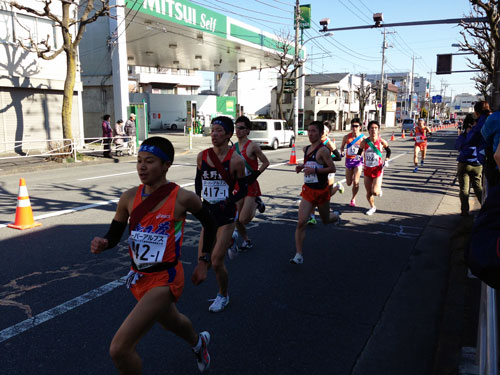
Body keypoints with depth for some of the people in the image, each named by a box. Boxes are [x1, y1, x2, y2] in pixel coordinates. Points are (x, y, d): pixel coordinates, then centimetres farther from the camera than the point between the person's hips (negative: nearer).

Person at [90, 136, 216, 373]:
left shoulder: (182, 198, -17)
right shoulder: (129, 198, -5)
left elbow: (209, 223, 1)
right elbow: (114, 236, 4)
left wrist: (204, 262, 2)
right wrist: (102, 244, -18)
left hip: (164, 280, -6)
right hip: (138, 277, 6)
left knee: (119, 349, -15)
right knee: (170, 322, 33)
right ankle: (199, 342, 67)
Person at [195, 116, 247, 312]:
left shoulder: (235, 160, -13)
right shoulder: (202, 156, 0)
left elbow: (243, 190, -5)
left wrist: (227, 202, -17)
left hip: (226, 214, -5)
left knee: (216, 262, -7)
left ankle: (223, 296, 22)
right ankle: (227, 241, 43)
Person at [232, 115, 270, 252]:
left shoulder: (252, 146, -11)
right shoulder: (233, 147, 8)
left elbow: (266, 162, -6)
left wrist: (255, 175, -15)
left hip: (250, 186, -6)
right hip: (238, 186, 6)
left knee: (243, 219, -9)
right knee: (236, 220, 6)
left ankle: (257, 203, 19)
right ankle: (247, 241, 29)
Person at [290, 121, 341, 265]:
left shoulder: (323, 150, -15)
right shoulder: (306, 149, 8)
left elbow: (332, 168, -16)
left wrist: (315, 169, -24)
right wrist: (301, 167, 4)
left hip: (321, 191, -5)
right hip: (307, 191, 5)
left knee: (326, 220, 18)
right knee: (301, 223, -10)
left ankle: (336, 215, 56)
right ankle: (299, 255, -4)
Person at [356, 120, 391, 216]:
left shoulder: (382, 142, -9)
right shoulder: (364, 142, -6)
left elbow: (388, 151, 10)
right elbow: (360, 150, 12)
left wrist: (386, 161, -2)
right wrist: (358, 156, -8)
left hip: (377, 169, -2)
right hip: (367, 169, 2)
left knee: (375, 192, -14)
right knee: (368, 192, 10)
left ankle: (379, 189, 24)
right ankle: (372, 207, 35)